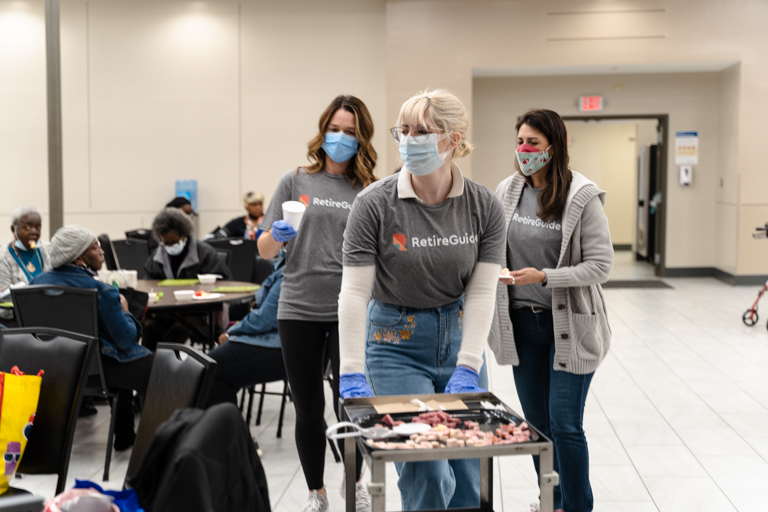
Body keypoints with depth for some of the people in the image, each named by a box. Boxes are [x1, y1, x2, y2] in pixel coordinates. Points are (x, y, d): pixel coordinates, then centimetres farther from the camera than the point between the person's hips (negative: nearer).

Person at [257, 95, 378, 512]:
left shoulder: (370, 192, 5)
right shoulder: (296, 182, 6)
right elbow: (264, 250, 5)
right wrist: (277, 236, -16)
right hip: (299, 309, 1)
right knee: (308, 409, 9)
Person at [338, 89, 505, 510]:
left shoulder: (484, 207, -6)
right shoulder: (375, 204, -14)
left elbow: (481, 292, -9)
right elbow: (353, 291, -17)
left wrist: (467, 368, -18)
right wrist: (352, 375, -24)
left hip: (459, 337, 3)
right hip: (396, 344, -3)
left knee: (469, 474, 9)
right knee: (427, 475, -8)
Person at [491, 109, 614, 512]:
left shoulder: (583, 197, -12)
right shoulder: (507, 191, 2)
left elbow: (600, 264, -14)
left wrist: (544, 277, -23)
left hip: (569, 324, -5)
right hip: (521, 323, 5)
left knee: (564, 424, -4)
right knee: (536, 421, 15)